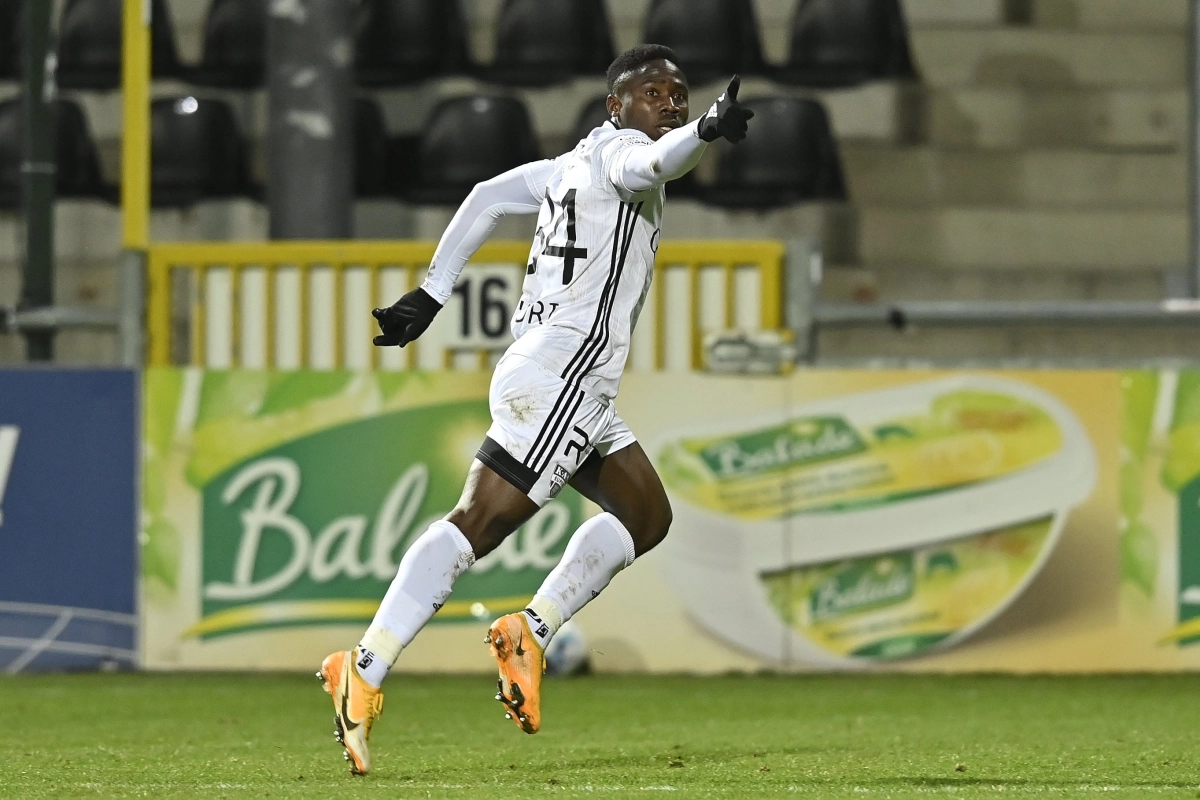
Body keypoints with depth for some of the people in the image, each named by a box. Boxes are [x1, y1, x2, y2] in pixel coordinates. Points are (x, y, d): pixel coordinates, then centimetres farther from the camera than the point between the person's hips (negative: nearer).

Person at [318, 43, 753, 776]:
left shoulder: (576, 164, 23)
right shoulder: (616, 146, -3)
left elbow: (488, 198, 30)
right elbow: (644, 167, -27)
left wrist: (432, 295, 32)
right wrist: (706, 133, -47)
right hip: (561, 375, -10)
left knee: (646, 517, 17)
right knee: (481, 523, -15)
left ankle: (530, 634, 8)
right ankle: (365, 672, -20)